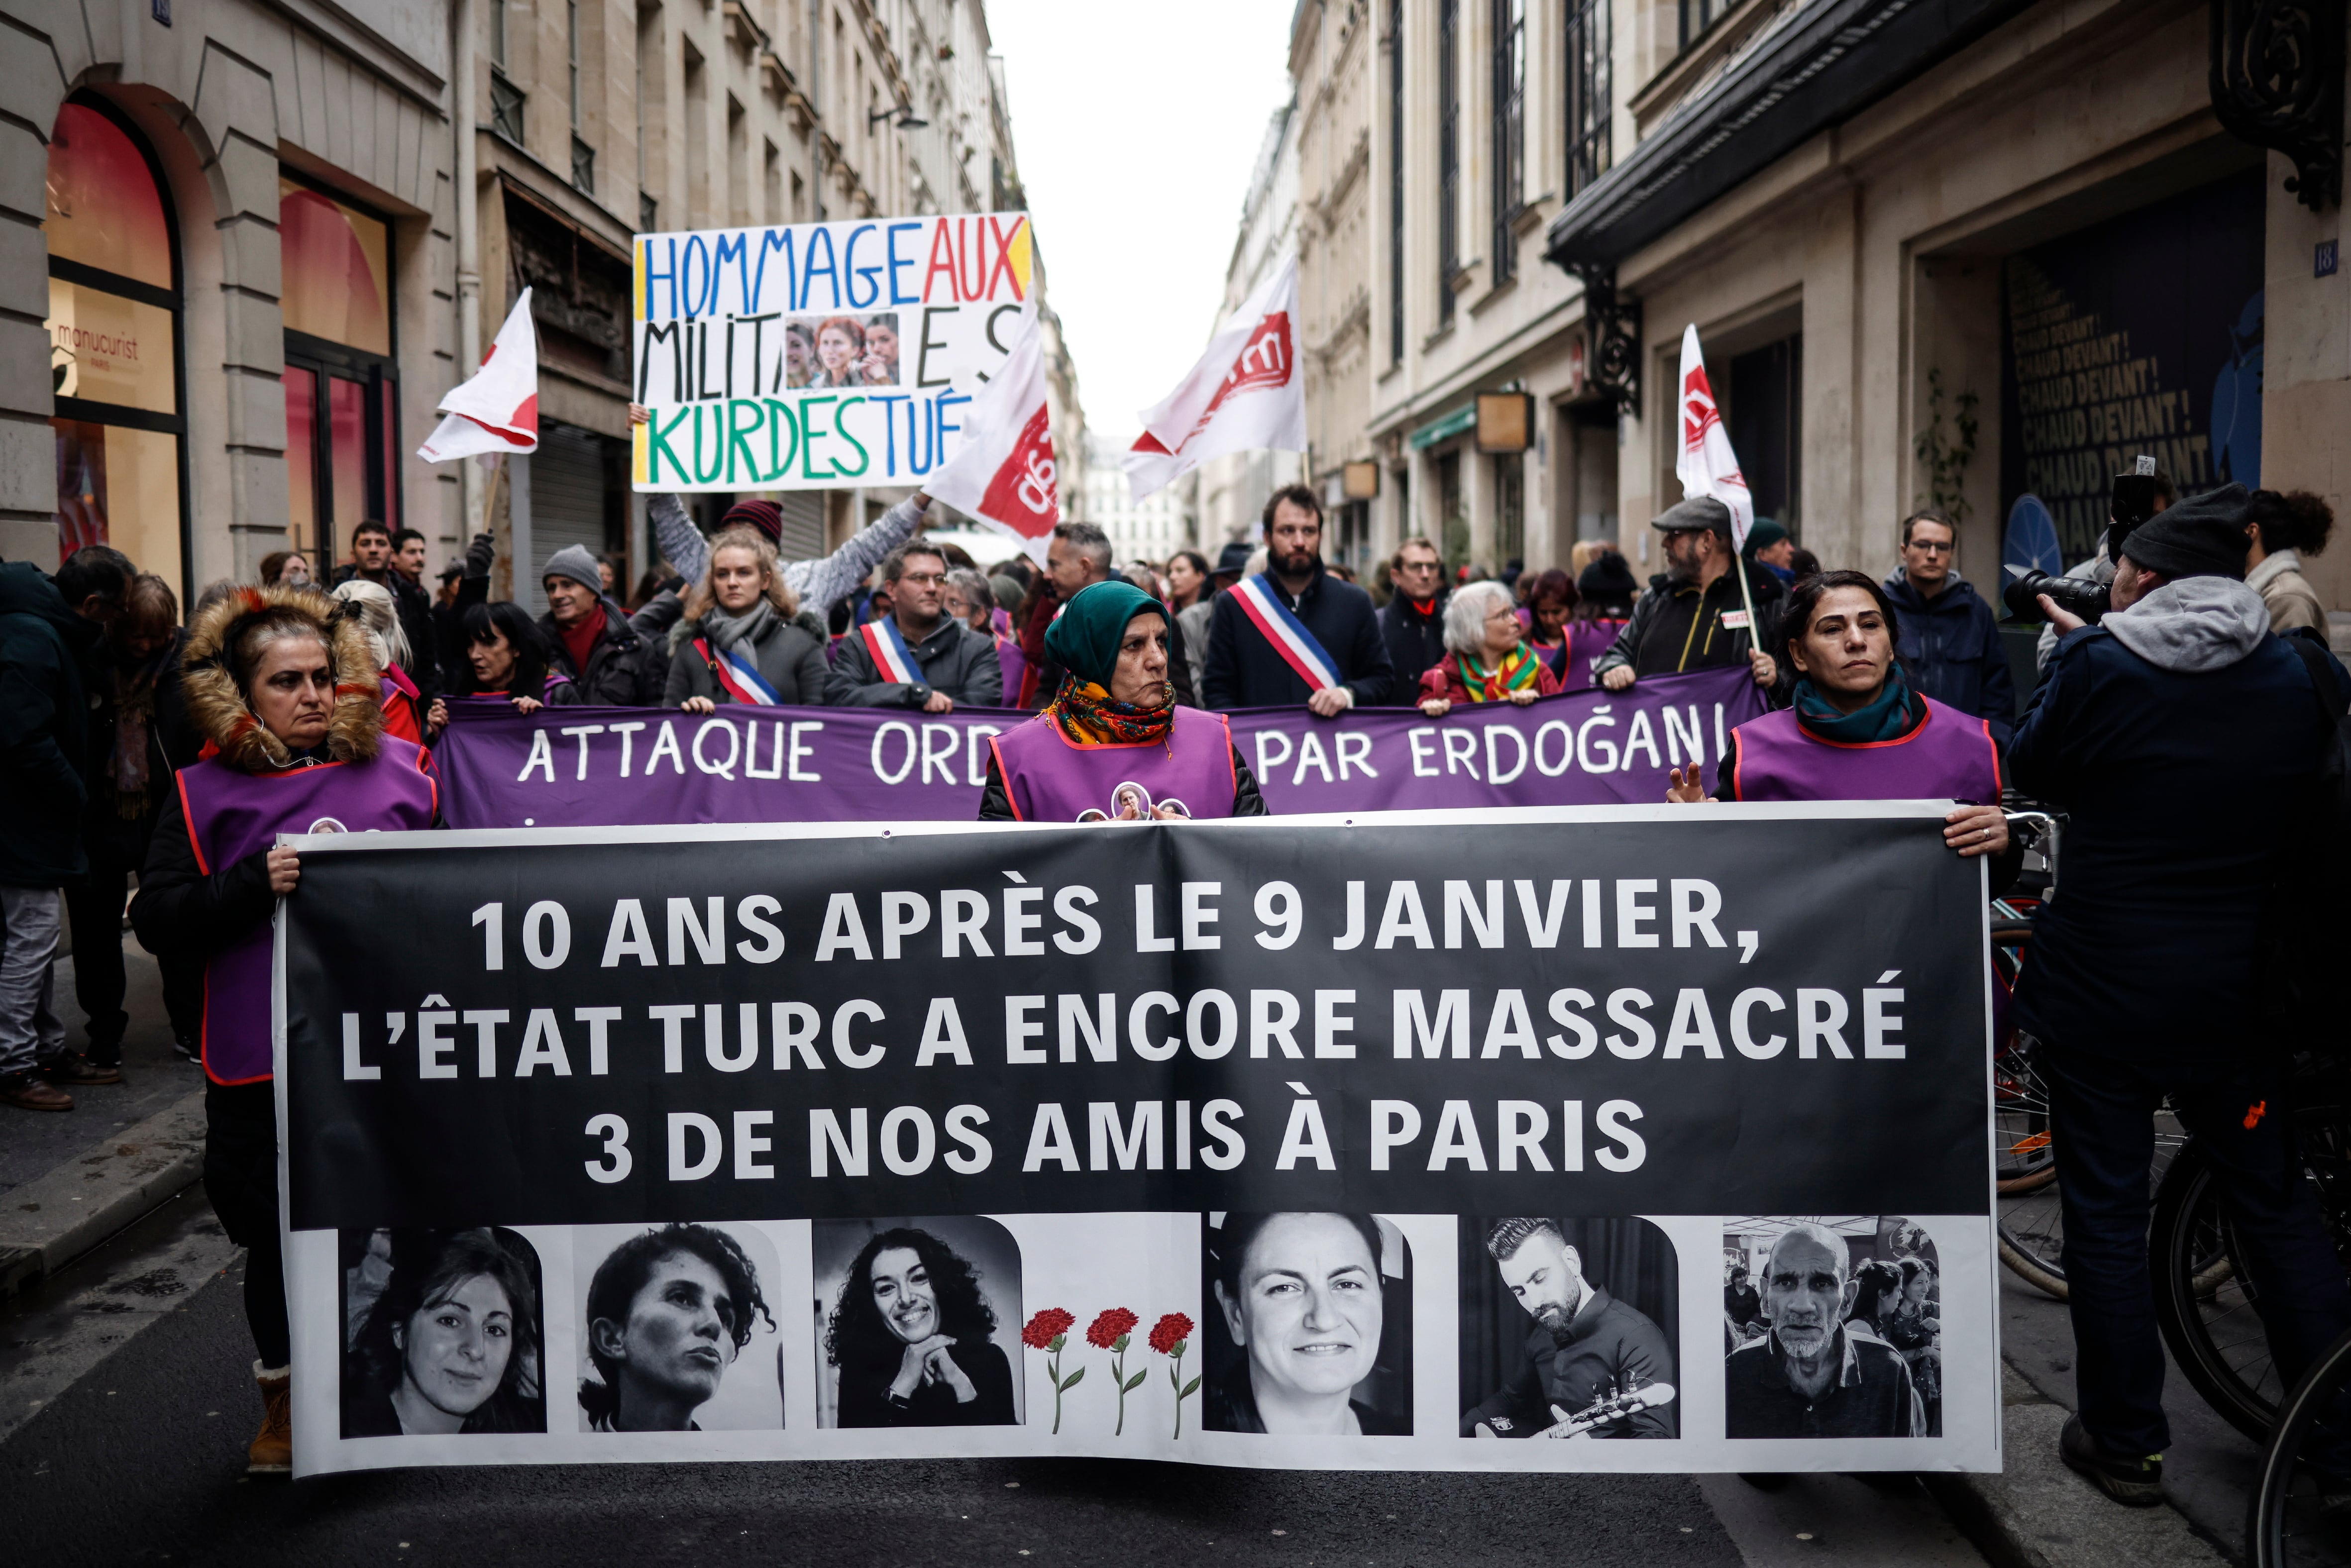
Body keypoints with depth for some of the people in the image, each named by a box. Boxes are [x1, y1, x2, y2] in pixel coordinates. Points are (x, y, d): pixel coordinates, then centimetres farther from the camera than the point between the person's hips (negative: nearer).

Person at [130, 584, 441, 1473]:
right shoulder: (206, 793, 2)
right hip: (264, 1062, -1)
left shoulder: (399, 768, 5)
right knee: (279, 1231, 11)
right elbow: (156, 922, -4)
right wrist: (256, 883, -17)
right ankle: (285, 1397, 31)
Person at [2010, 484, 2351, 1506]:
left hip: (2100, 988, -4)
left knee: (2106, 1211, 8)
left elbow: (2034, 771, 1)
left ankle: (2126, 1444, 17)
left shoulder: (2100, 665, -14)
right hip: (2238, 989, 4)